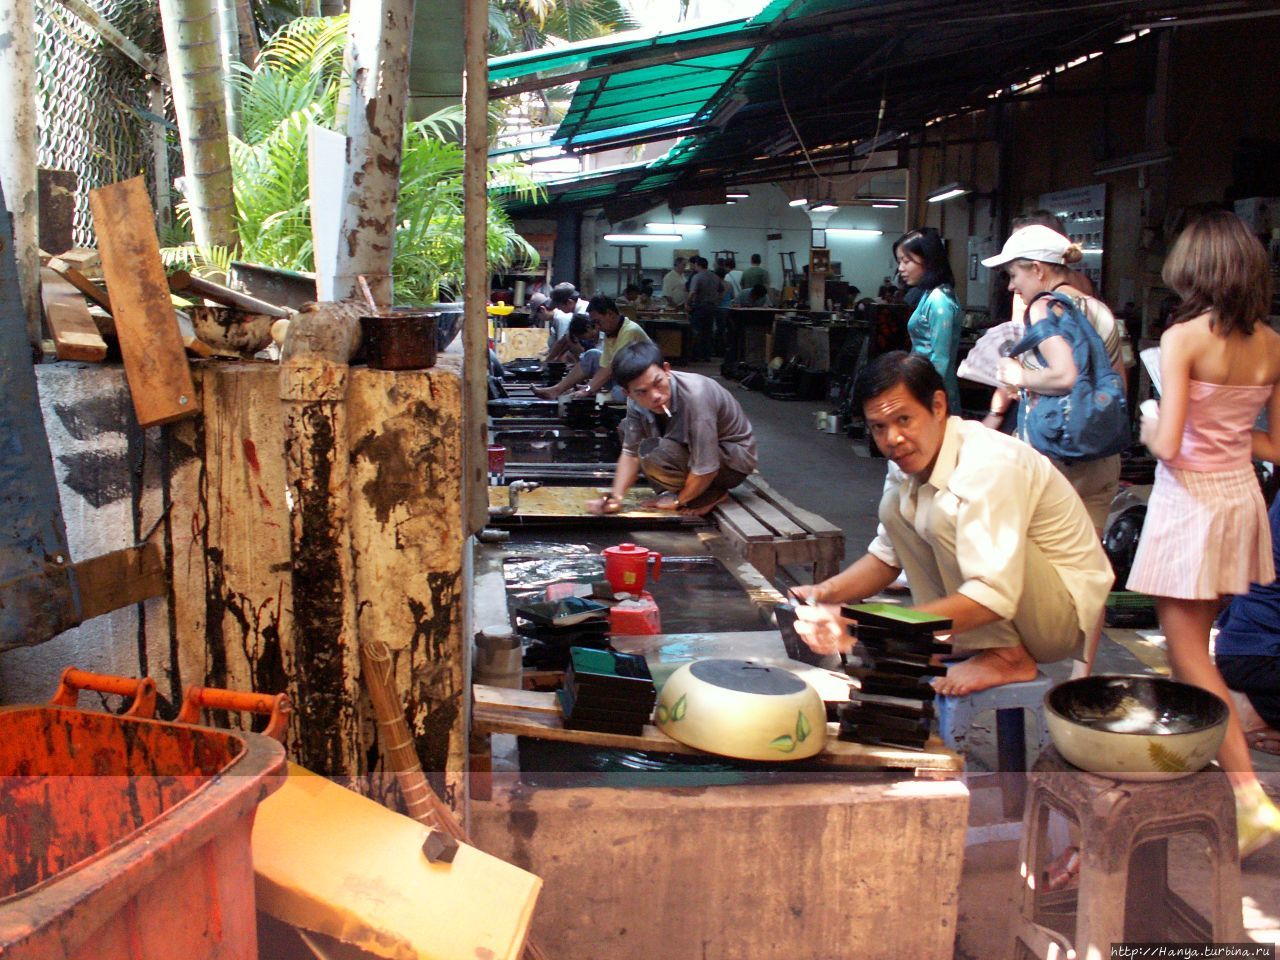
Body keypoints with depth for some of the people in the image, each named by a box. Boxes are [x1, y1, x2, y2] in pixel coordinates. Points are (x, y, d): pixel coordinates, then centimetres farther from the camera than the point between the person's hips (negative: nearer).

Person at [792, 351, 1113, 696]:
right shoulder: (910, 460, -1)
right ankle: (955, 644, -1)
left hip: (1066, 612, -8)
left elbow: (994, 598, -36)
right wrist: (825, 593, -9)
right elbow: (886, 557, 11)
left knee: (945, 513, -28)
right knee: (896, 506, 0)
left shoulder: (990, 465, -29)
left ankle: (1009, 657, -13)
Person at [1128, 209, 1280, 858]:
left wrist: (1148, 428, 1)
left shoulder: (1183, 337, -16)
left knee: (1188, 654, -1)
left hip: (1189, 503, -7)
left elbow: (1169, 445, -19)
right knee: (1195, 644, 21)